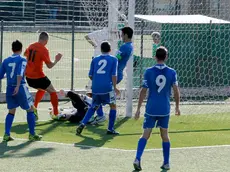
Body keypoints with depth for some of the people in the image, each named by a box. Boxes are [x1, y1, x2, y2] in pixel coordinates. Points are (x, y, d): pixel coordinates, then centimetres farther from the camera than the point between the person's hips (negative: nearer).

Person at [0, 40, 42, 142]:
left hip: (9, 88, 5)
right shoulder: (22, 60, -5)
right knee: (30, 110, 9)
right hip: (20, 88, -5)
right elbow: (20, 74, -21)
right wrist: (18, 86, -30)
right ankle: (32, 134, 7)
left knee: (11, 111, 16)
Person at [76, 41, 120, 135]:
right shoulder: (113, 59, 5)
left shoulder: (95, 60, 13)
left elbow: (90, 75, 12)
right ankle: (110, 129, 8)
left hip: (96, 87, 3)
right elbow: (113, 75, -4)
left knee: (93, 107, 19)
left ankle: (83, 124, 1)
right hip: (107, 87, -3)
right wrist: (115, 87, 3)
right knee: (113, 106, 13)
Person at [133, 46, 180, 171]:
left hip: (151, 109, -1)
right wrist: (177, 107, 13)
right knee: (164, 135, 14)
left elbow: (143, 91, -4)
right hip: (165, 109, 1)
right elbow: (176, 91, 0)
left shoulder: (149, 72, -5)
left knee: (145, 135, 1)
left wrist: (138, 108, 2)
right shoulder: (171, 72, -2)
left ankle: (138, 159, -16)